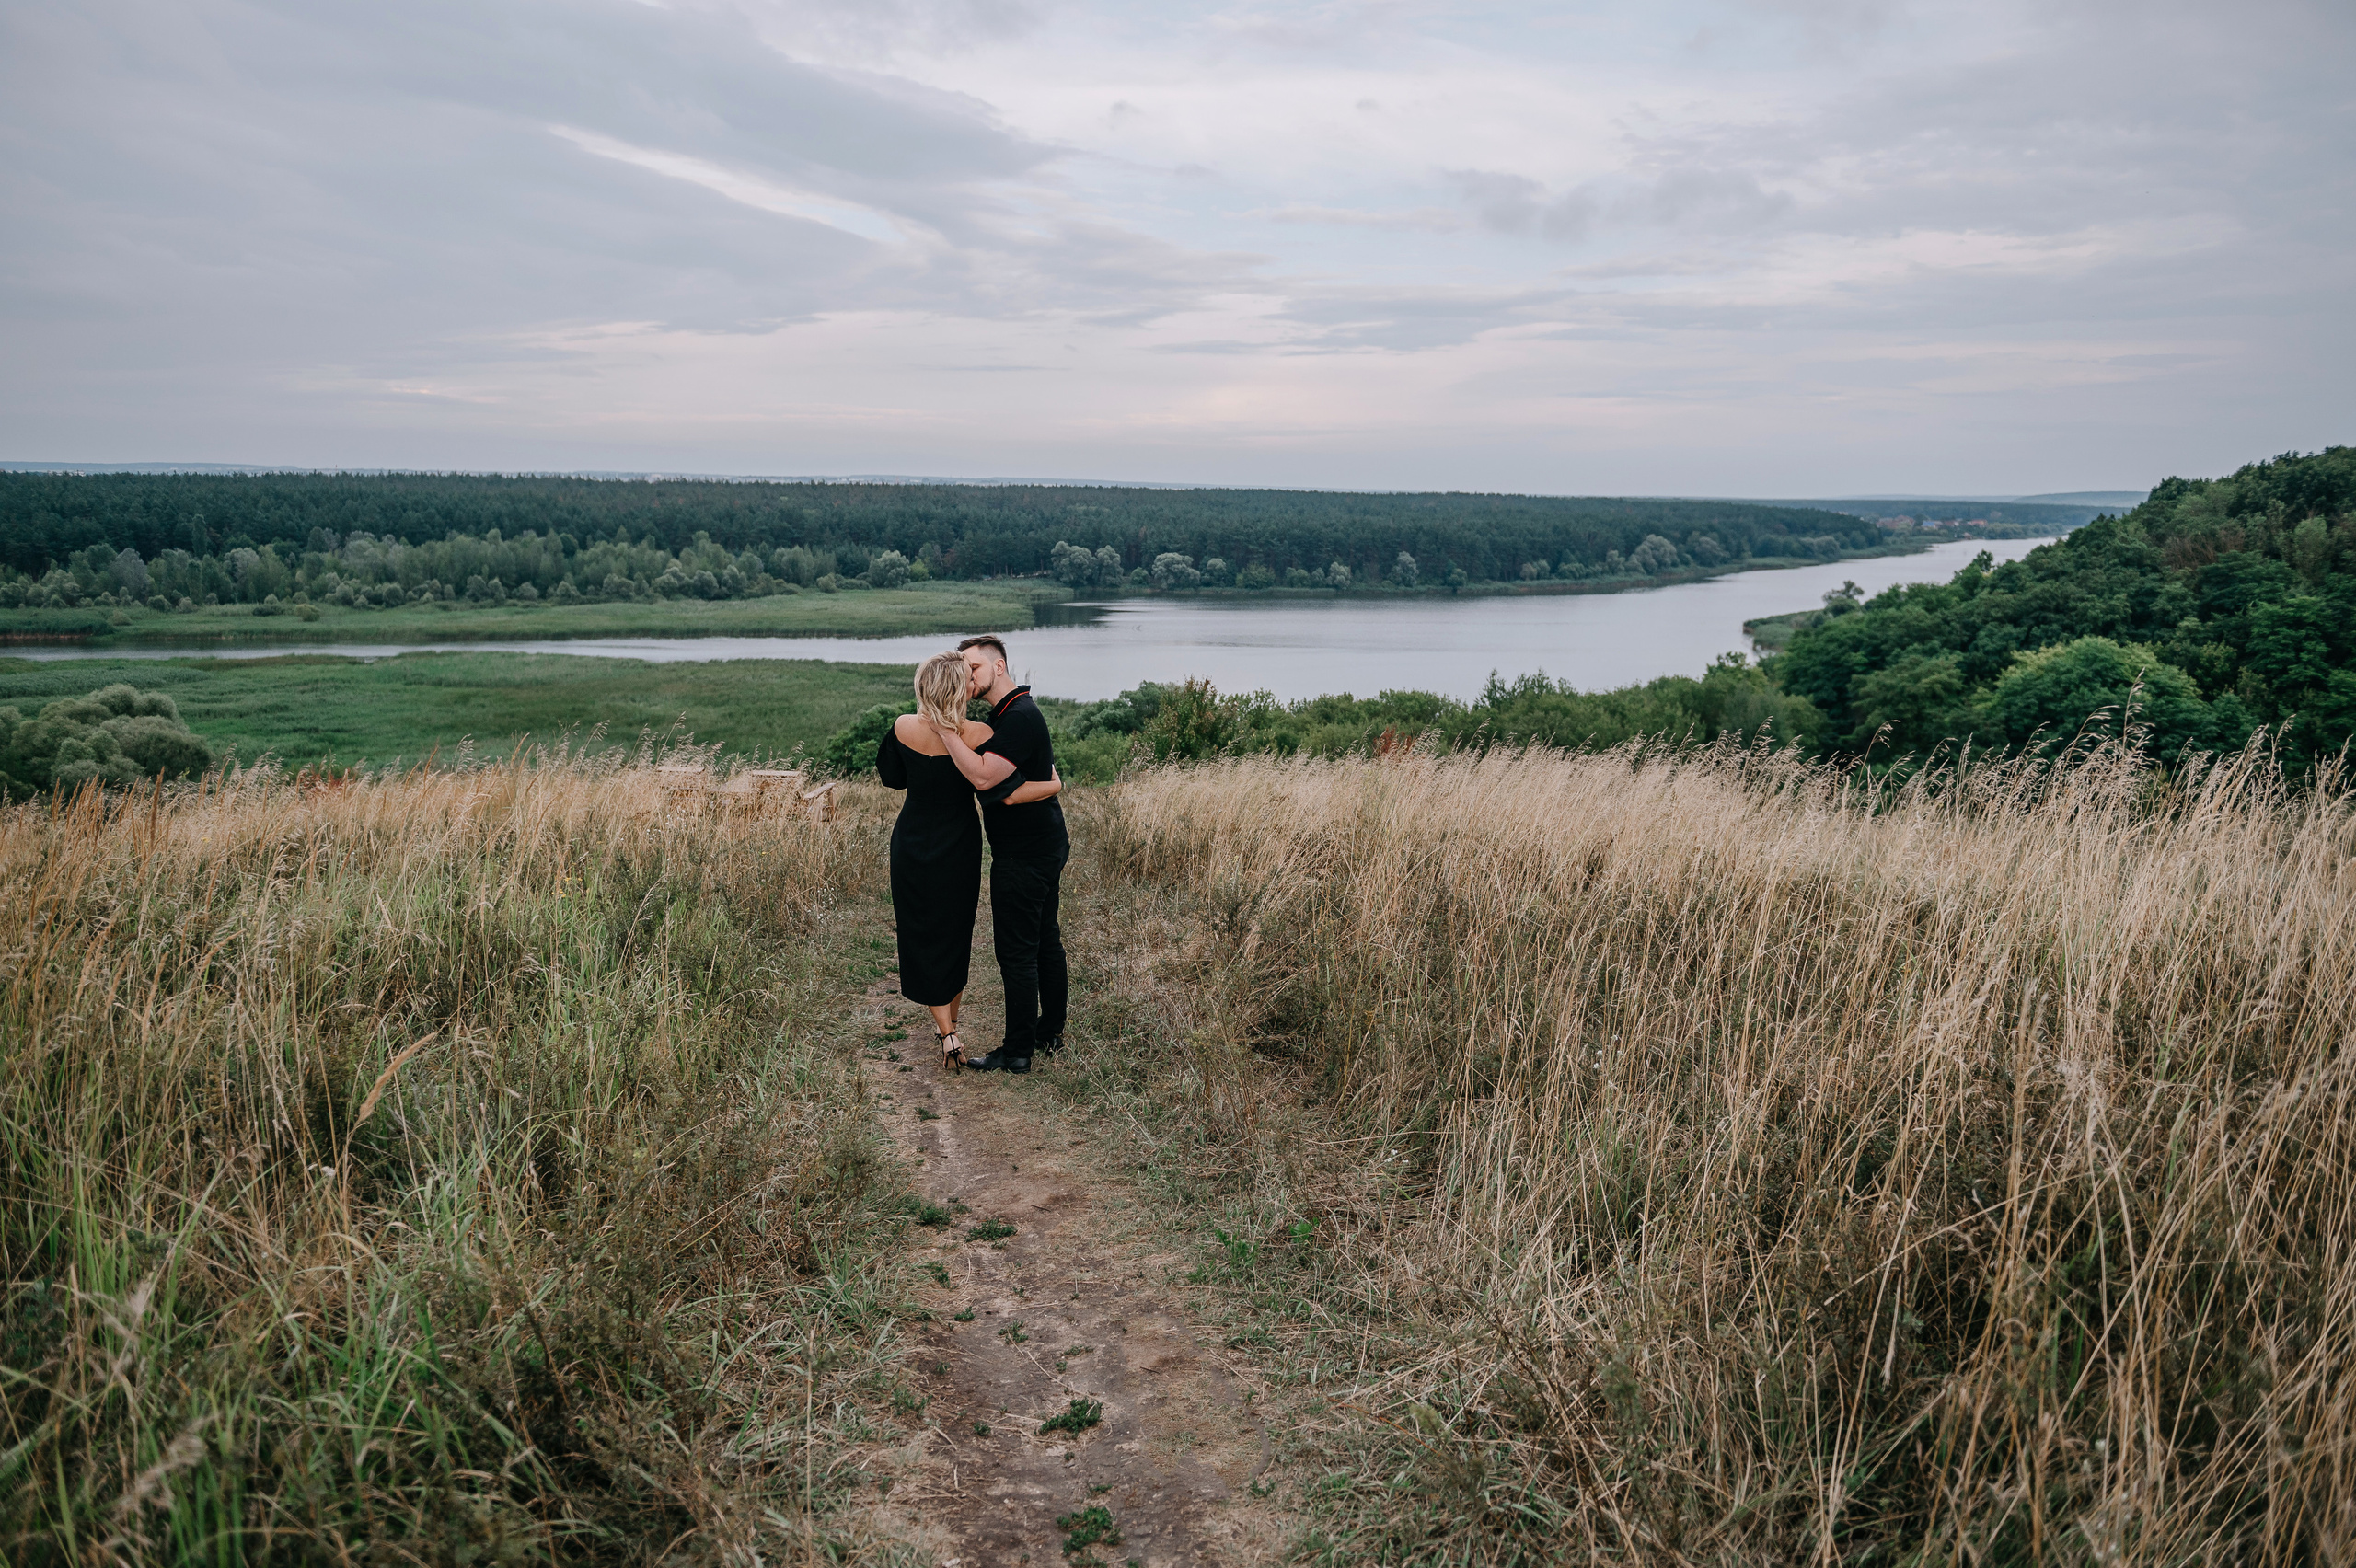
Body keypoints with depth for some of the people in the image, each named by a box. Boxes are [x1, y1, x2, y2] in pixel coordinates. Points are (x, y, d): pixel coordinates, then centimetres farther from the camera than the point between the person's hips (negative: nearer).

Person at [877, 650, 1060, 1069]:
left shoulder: (904, 727, -13)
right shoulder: (979, 736, -20)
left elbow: (890, 778, 3)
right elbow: (1004, 794, -22)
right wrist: (1053, 783, -8)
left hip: (911, 846, 1)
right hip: (959, 848, 0)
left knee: (923, 939, 11)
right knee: (955, 935, 20)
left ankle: (947, 1033, 2)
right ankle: (948, 1022, 34)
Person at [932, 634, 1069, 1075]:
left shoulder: (1019, 717, -20)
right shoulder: (1015, 712, 13)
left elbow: (983, 776, -28)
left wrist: (944, 729, -23)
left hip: (1024, 856, -11)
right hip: (1046, 845, 11)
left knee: (1017, 951, -3)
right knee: (1046, 941, 17)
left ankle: (1018, 1051, 6)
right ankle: (1050, 1033, 28)